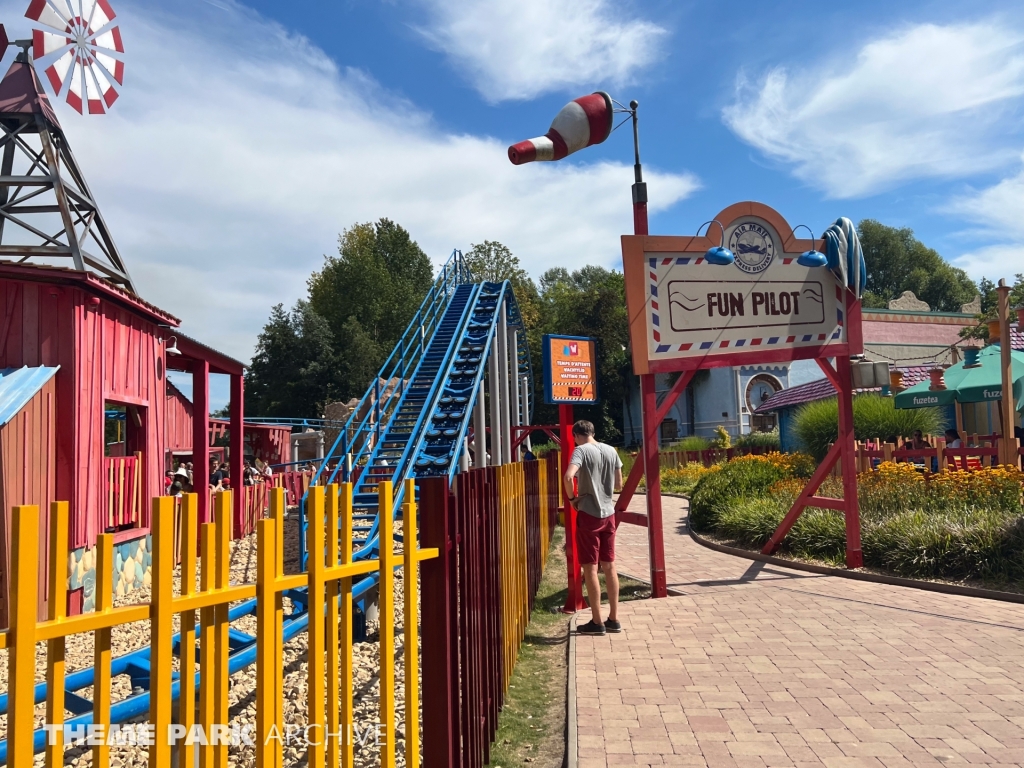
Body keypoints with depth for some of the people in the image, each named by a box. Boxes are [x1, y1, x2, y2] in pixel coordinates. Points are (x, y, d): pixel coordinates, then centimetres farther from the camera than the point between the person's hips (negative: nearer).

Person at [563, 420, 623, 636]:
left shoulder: (581, 450, -11)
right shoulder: (611, 451, 8)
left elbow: (568, 476, -27)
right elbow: (618, 484, 14)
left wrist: (572, 498, -12)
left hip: (589, 514, -6)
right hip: (608, 514, 6)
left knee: (590, 569, 2)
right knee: (609, 567, 13)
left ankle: (597, 623, 7)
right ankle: (614, 619, 19)